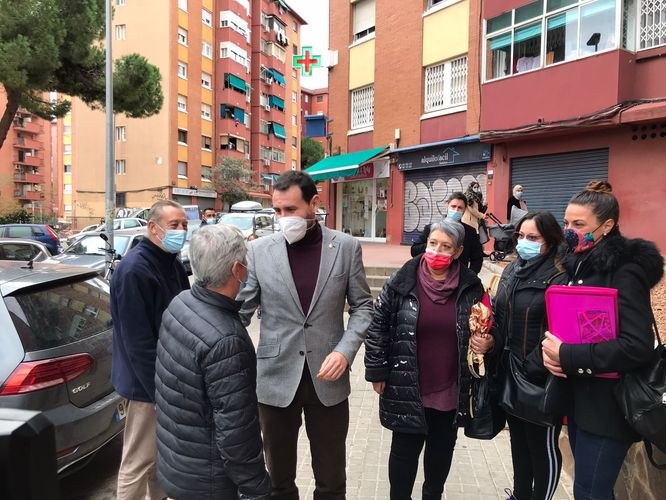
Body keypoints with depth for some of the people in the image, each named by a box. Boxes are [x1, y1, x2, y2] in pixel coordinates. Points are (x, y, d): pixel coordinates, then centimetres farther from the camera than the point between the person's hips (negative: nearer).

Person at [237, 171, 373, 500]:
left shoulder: (347, 247, -4)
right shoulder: (259, 250, -5)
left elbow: (362, 306, 2)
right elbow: (241, 310, -1)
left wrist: (345, 350, -12)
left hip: (327, 378, 0)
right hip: (276, 378, 0)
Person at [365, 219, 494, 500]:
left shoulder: (471, 286, -4)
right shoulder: (401, 282, -10)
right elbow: (377, 326, -4)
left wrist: (487, 343, -11)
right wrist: (377, 372, -4)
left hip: (451, 391, 3)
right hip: (407, 389, -2)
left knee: (442, 450, 20)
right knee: (405, 450, 12)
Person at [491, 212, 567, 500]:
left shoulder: (560, 277, -17)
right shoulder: (512, 270, 7)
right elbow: (498, 315, 14)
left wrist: (531, 368, -18)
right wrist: (490, 339, -4)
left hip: (540, 379, -7)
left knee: (542, 445, 11)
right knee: (518, 439, 22)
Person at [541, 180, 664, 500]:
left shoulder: (625, 271, -17)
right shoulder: (579, 264, 7)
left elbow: (637, 347, -25)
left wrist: (566, 356, -23)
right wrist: (548, 348, -9)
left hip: (607, 404, -7)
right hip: (579, 396, 7)